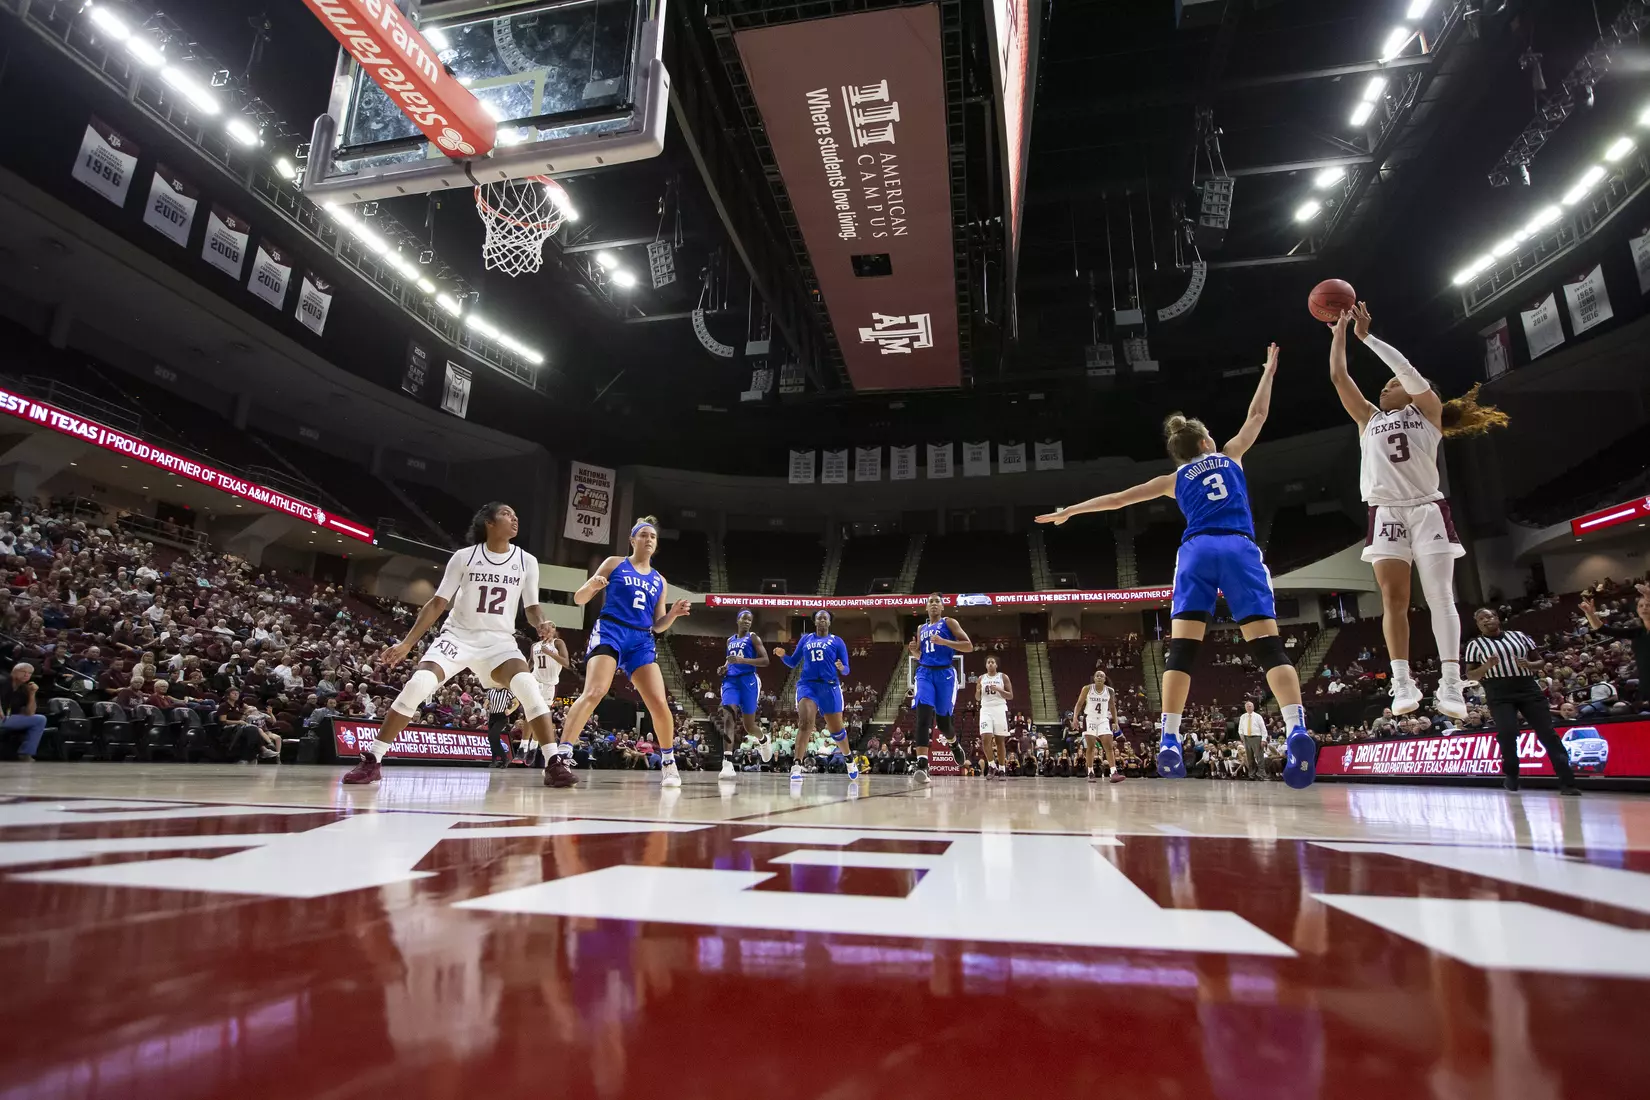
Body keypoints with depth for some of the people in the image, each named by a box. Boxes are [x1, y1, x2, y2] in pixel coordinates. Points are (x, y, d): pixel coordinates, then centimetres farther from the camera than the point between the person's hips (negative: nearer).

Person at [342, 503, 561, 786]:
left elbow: (532, 607, 4)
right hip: (458, 635, 0)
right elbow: (438, 603, 0)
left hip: (499, 640, 0)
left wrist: (541, 624, -20)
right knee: (417, 685, -22)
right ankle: (371, 760, -5)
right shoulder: (464, 557, -4)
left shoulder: (526, 561, -1)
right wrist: (406, 643, -4)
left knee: (527, 687, -27)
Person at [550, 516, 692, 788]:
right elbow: (579, 599, 6)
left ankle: (668, 763, 14)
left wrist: (673, 614, -1)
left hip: (642, 641, 4)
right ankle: (558, 759, -27)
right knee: (594, 692, -26)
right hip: (609, 632, -4)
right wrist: (592, 585, -16)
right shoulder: (614, 563, 8)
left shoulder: (660, 580, 19)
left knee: (660, 703, -6)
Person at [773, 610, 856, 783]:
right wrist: (782, 655, -6)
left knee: (836, 729, 9)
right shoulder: (805, 639, 13)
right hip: (807, 685, 0)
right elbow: (793, 663, 14)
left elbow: (845, 670, 4)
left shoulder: (837, 641, 7)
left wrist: (841, 668, -20)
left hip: (830, 687, 0)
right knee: (806, 723, -23)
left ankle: (850, 760, 36)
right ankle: (796, 767, -26)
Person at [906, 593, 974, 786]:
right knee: (924, 715, -19)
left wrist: (943, 641, -18)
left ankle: (954, 742, 40)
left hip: (944, 673, -3)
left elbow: (969, 646, -6)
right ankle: (922, 765, -28)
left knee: (942, 720, 3)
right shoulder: (921, 628, 18)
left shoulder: (949, 622, 3)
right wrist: (914, 650, 3)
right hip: (924, 673, 3)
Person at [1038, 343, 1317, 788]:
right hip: (1240, 549, 0)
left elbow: (1116, 498, 27)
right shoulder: (1230, 455, 25)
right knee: (1268, 644, -6)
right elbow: (1258, 414, 38)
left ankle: (1168, 741, -14)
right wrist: (1269, 371, 53)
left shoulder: (1174, 480, 25)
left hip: (1196, 551, 0)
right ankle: (1297, 730, -26)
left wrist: (1069, 511, 35)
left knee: (1181, 649, -4)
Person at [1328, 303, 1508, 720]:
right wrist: (1340, 332, 16)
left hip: (1427, 510, -3)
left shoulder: (1427, 410, 12)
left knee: (1440, 596, -8)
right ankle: (1402, 682, -8)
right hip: (1387, 513, 3)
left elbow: (1407, 368, -3)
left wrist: (1367, 336, -1)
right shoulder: (1368, 418, 20)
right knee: (1393, 599, -6)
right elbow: (1338, 376, 14)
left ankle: (1451, 685, -12)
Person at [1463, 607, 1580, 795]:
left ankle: (1566, 781, -1)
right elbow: (1470, 675, 4)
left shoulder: (1519, 636, 12)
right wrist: (1487, 666, -14)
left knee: (1547, 732, -4)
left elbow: (1540, 661, 14)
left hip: (1528, 688, 2)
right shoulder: (1475, 645, 6)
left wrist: (1529, 665, -9)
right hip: (1499, 693, -2)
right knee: (1507, 732, -16)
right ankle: (1511, 775, 6)